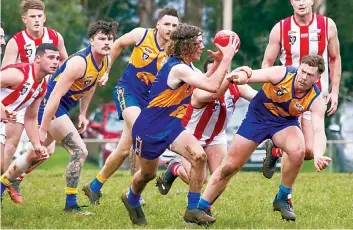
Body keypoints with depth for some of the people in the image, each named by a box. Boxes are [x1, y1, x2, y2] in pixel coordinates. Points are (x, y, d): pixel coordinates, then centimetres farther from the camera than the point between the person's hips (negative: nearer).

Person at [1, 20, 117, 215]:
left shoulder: (104, 61, 1)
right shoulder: (79, 62, -26)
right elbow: (55, 96, -27)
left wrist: (83, 114, 19)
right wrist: (42, 130, -26)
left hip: (62, 109, 9)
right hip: (49, 106, -9)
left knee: (35, 155, 19)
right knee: (80, 151, -14)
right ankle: (70, 205, -8)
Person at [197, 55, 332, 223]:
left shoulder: (316, 100, -22)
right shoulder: (281, 74, -26)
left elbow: (319, 131, -31)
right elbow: (246, 75, -25)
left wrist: (318, 155, -51)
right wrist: (237, 76, -50)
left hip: (285, 122, 1)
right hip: (257, 117, -1)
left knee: (297, 150, -32)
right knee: (229, 167, -3)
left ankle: (283, 198, -9)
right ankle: (201, 208, 16)